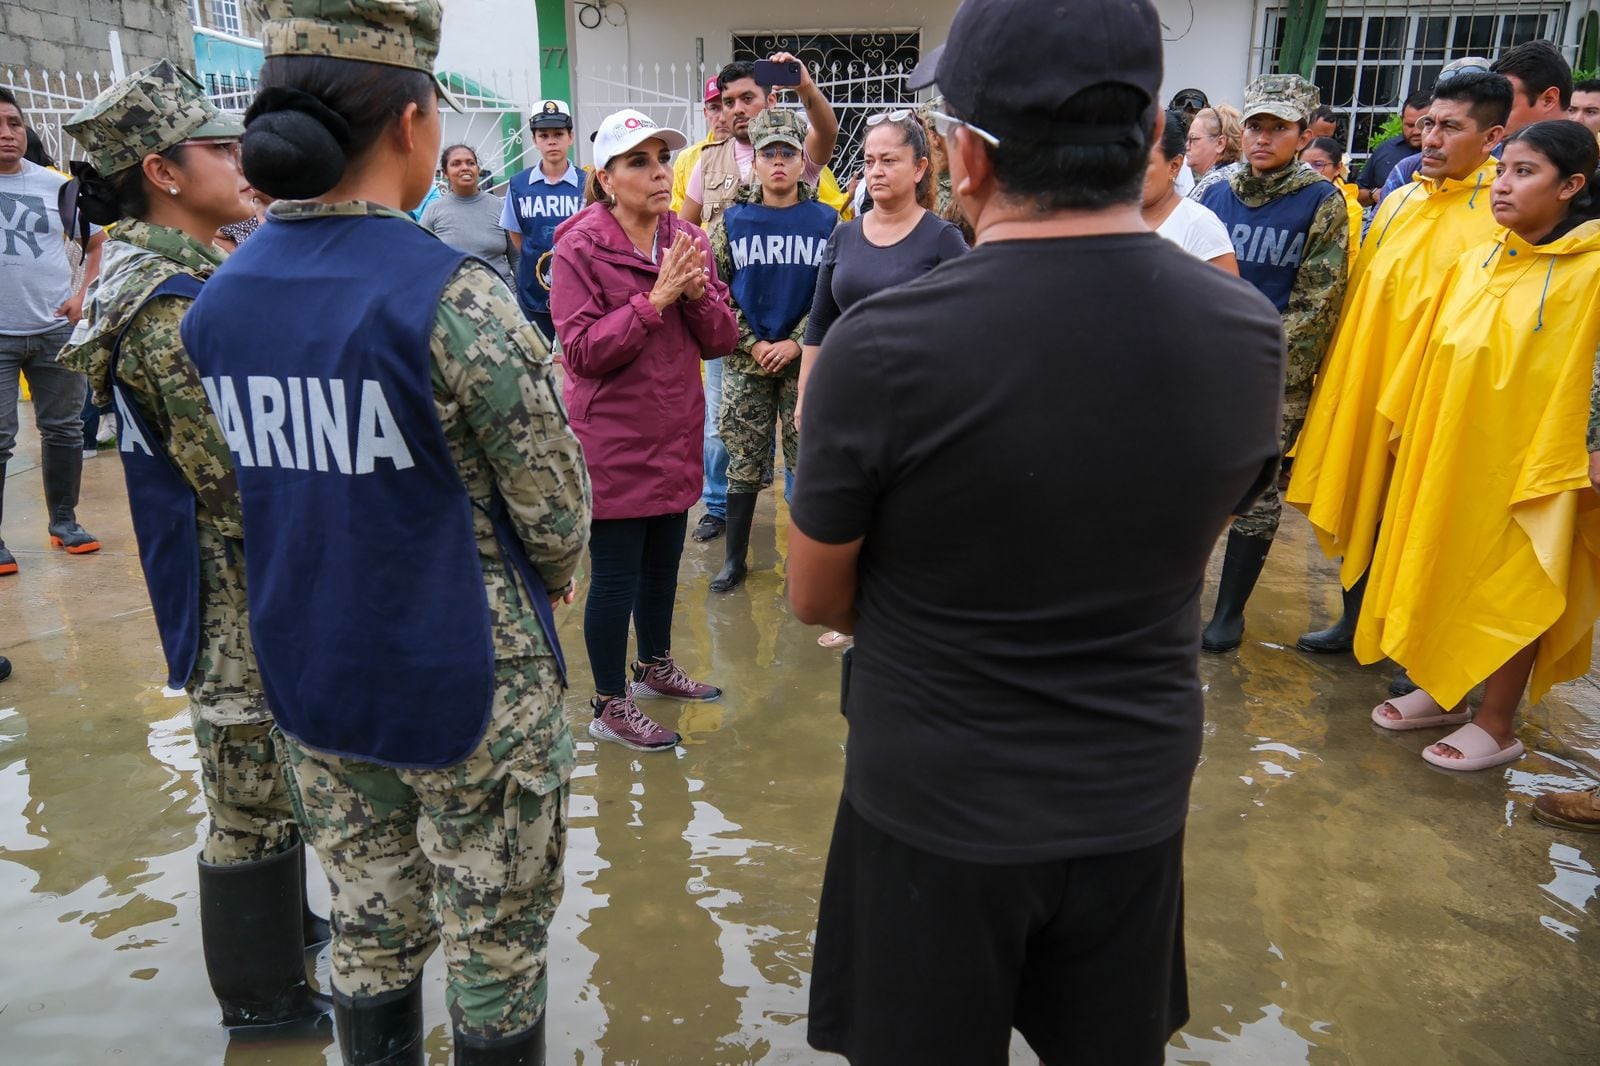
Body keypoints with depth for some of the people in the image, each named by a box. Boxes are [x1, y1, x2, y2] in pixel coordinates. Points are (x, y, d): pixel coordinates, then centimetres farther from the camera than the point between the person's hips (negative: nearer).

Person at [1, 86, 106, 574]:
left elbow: (99, 243, 13)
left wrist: (85, 296, 0)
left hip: (56, 329, 2)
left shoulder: (57, 185, 5)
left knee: (64, 428, 9)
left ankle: (63, 520, 23)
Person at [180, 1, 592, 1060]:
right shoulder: (456, 298, -21)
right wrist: (548, 577, 7)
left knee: (371, 933, 23)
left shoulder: (216, 304, 0)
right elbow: (558, 512, -14)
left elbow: (273, 487, 9)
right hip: (463, 690, -6)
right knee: (497, 947, 14)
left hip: (312, 684, 6)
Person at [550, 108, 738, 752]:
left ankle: (655, 666, 41)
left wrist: (697, 293, -16)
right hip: (613, 442, -6)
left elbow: (721, 340, 3)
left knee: (662, 562, 20)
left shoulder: (688, 240, 5)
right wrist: (655, 298, -22)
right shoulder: (580, 246, -12)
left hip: (676, 434, 6)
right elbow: (583, 351, -18)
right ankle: (609, 706, 20)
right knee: (616, 575, 3)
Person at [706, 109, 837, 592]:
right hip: (745, 361, 1)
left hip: (805, 359, 0)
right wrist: (754, 345, -7)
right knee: (744, 463, 6)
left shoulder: (827, 221, 1)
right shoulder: (732, 221, 3)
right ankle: (735, 559, 18)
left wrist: (795, 343, -10)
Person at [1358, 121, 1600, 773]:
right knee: (1442, 570, 14)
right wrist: (1409, 424, 13)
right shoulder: (1474, 263, 6)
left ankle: (1496, 726, 20)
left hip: (1523, 461, -6)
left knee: (1513, 588, 6)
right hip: (1446, 449, 6)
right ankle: (1443, 692, 31)